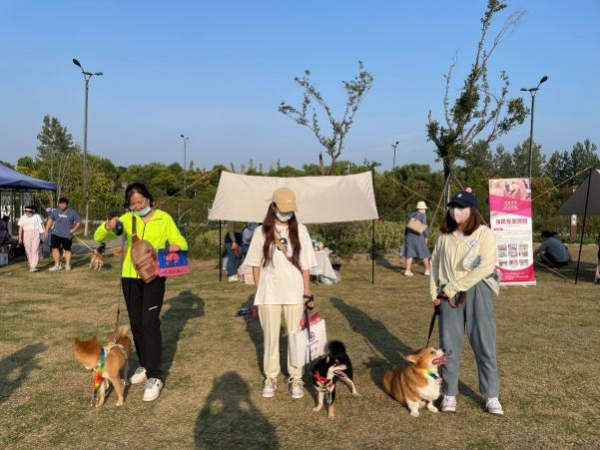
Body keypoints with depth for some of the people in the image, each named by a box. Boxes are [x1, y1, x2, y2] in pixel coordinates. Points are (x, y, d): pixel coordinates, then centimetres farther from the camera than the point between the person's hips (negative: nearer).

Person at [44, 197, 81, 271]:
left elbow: (78, 222, 2)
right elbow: (50, 220, 14)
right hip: (56, 234, 2)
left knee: (67, 249, 9)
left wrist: (73, 230, -9)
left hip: (67, 235, -2)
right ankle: (57, 264, 2)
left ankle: (67, 264, 22)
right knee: (55, 248, -7)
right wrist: (46, 230, 9)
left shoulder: (72, 212, -2)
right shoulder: (56, 211, 7)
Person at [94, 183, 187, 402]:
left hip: (154, 277, -4)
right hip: (130, 277, 4)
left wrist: (175, 246, -23)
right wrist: (108, 225, -17)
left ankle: (154, 377, -5)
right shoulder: (127, 219, 4)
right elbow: (98, 238, 5)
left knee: (150, 323, -11)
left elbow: (182, 243, 1)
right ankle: (145, 365, 31)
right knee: (136, 324, 12)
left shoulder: (164, 219, -2)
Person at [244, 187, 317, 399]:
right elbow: (255, 264, 4)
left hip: (294, 292, 0)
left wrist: (307, 290, 1)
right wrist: (259, 290, 1)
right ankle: (271, 378, 22)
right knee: (270, 336, 8)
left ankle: (296, 378, 21)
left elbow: (305, 264, 2)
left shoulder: (300, 230, 0)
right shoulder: (262, 231, -1)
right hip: (269, 293, 0)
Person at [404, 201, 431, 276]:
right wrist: (426, 237, -2)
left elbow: (408, 226, 13)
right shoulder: (423, 215, -3)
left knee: (410, 254, 4)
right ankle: (427, 270, 10)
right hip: (418, 236, -5)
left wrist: (406, 235, 15)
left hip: (410, 236, 6)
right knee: (424, 254, 5)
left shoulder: (412, 215, 15)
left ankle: (407, 270, -4)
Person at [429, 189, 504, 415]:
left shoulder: (484, 234, -6)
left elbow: (486, 266, -16)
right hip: (449, 294, 3)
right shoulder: (445, 235, 8)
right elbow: (435, 263, 14)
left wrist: (454, 287, -15)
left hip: (476, 292, -3)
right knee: (449, 345, 7)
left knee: (484, 344, 2)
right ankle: (449, 394, 19)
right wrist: (435, 292, 4)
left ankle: (492, 396, 16)